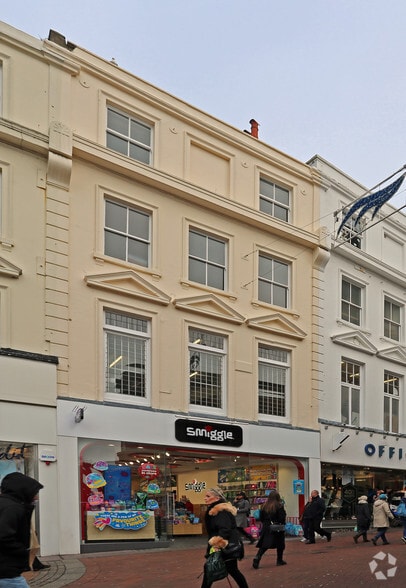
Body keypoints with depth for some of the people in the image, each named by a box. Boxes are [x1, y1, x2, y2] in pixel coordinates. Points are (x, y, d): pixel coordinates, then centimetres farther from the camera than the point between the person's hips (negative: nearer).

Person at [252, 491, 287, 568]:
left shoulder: (265, 507, 0)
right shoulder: (279, 506, -12)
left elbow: (261, 518, 5)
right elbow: (282, 518, -15)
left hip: (266, 528, 3)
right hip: (277, 529, -3)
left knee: (263, 546, 5)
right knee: (280, 545, 15)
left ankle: (257, 558, -12)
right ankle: (279, 560, 22)